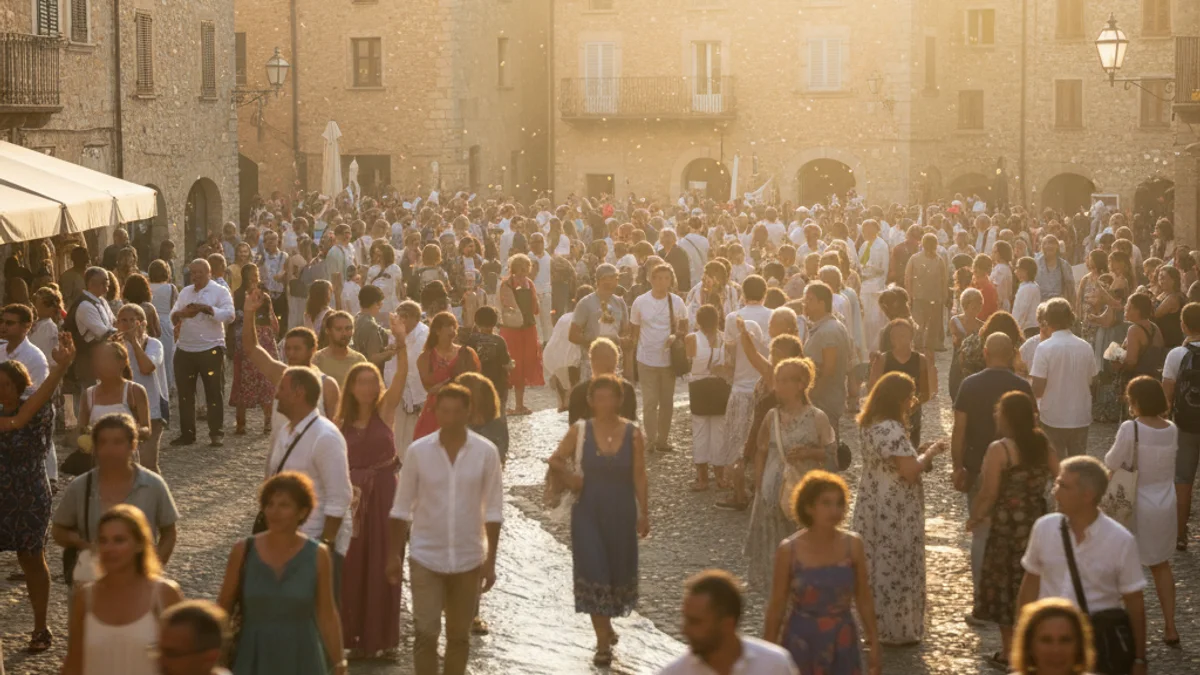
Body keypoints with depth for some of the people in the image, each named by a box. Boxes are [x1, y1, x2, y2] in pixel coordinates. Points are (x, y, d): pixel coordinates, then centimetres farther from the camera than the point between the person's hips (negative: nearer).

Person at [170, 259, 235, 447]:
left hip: (211, 350, -5)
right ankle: (187, 434, 17)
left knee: (214, 393, 0)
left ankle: (216, 434, 6)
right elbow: (172, 316, 9)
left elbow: (229, 315, -16)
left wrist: (207, 308, -26)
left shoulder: (220, 292, -3)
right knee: (185, 394, 9)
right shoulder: (185, 292, 14)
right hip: (185, 350, 5)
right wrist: (181, 313, -14)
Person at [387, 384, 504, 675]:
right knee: (425, 632, -6)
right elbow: (402, 508, 2)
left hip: (468, 559, 1)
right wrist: (393, 555, 1)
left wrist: (490, 561, -4)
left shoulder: (486, 452, -6)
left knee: (460, 636, 11)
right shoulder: (417, 451, -5)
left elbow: (493, 510, -2)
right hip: (425, 557, -1)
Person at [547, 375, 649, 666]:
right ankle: (603, 641, -2)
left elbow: (639, 477, -1)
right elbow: (555, 460, 7)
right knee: (593, 573, -7)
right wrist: (569, 478, -7)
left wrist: (644, 513, -1)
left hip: (621, 513, 1)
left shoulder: (633, 434, -5)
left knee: (619, 570, 13)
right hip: (588, 513, -1)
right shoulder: (579, 431, -6)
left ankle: (606, 623, 40)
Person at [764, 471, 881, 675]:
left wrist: (874, 645, 6)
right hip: (801, 642, -2)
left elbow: (864, 599, 4)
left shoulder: (852, 545, -5)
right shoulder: (789, 550, -12)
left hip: (842, 643, 2)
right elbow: (777, 605, -4)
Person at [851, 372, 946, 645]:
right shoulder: (893, 429, -22)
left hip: (873, 507, 9)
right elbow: (910, 471, -24)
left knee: (877, 566, 16)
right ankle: (896, 630, 11)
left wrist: (921, 455, 9)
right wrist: (930, 453, -8)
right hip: (895, 512, -9)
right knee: (897, 569, 2)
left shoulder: (871, 425, 8)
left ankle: (873, 623, 25)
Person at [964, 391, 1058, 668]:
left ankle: (1009, 652, 13)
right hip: (1038, 522, 6)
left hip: (1008, 525, -6)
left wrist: (974, 517, -3)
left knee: (1006, 585, 7)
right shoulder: (1043, 445, 0)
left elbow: (988, 493, -17)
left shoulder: (999, 449, -17)